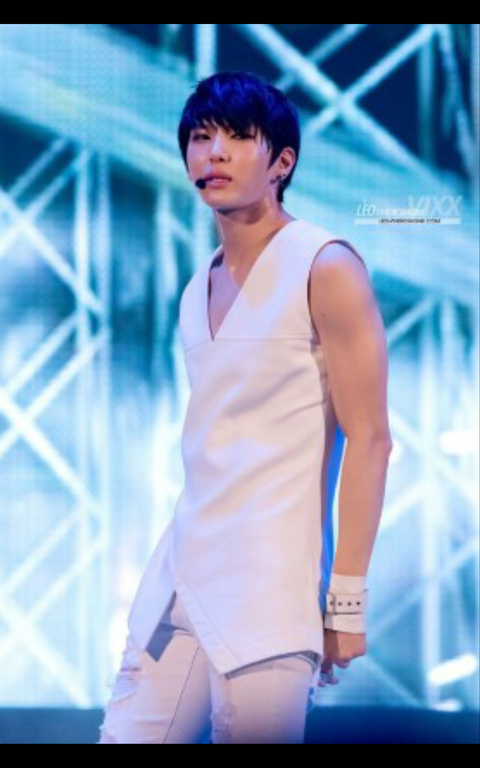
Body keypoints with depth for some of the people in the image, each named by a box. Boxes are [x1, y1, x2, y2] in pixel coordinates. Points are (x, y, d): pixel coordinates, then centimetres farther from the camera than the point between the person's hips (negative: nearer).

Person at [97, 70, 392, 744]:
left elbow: (369, 439, -9)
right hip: (180, 577, 7)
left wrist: (347, 598, -13)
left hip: (273, 588, -7)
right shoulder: (198, 290, 15)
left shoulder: (324, 268, -6)